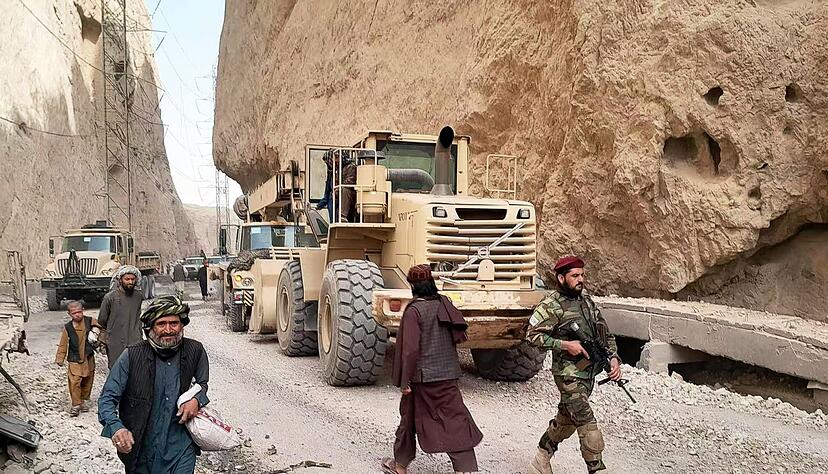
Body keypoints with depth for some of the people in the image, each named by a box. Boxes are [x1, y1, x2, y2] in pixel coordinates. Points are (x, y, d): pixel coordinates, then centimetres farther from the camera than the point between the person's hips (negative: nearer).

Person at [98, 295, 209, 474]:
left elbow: (203, 383, 12)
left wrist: (197, 400, -9)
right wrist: (116, 427, -28)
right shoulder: (132, 356, -12)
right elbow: (107, 397, -10)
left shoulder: (195, 351, -7)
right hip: (140, 448, 0)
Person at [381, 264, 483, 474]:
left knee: (410, 417, 14)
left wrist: (405, 381, -12)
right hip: (447, 373, 5)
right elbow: (458, 337, 10)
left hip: (422, 375, -4)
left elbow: (411, 349, -17)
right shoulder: (445, 304, 3)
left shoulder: (414, 310, -15)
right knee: (455, 419, 4)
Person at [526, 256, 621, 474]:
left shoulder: (586, 299, 10)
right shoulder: (551, 305, -12)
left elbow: (604, 332, 14)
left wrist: (613, 357, 2)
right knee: (587, 424, -10)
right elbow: (532, 334, -14)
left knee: (566, 420, 17)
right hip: (569, 375, -7)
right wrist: (565, 344, -19)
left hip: (589, 372, 7)